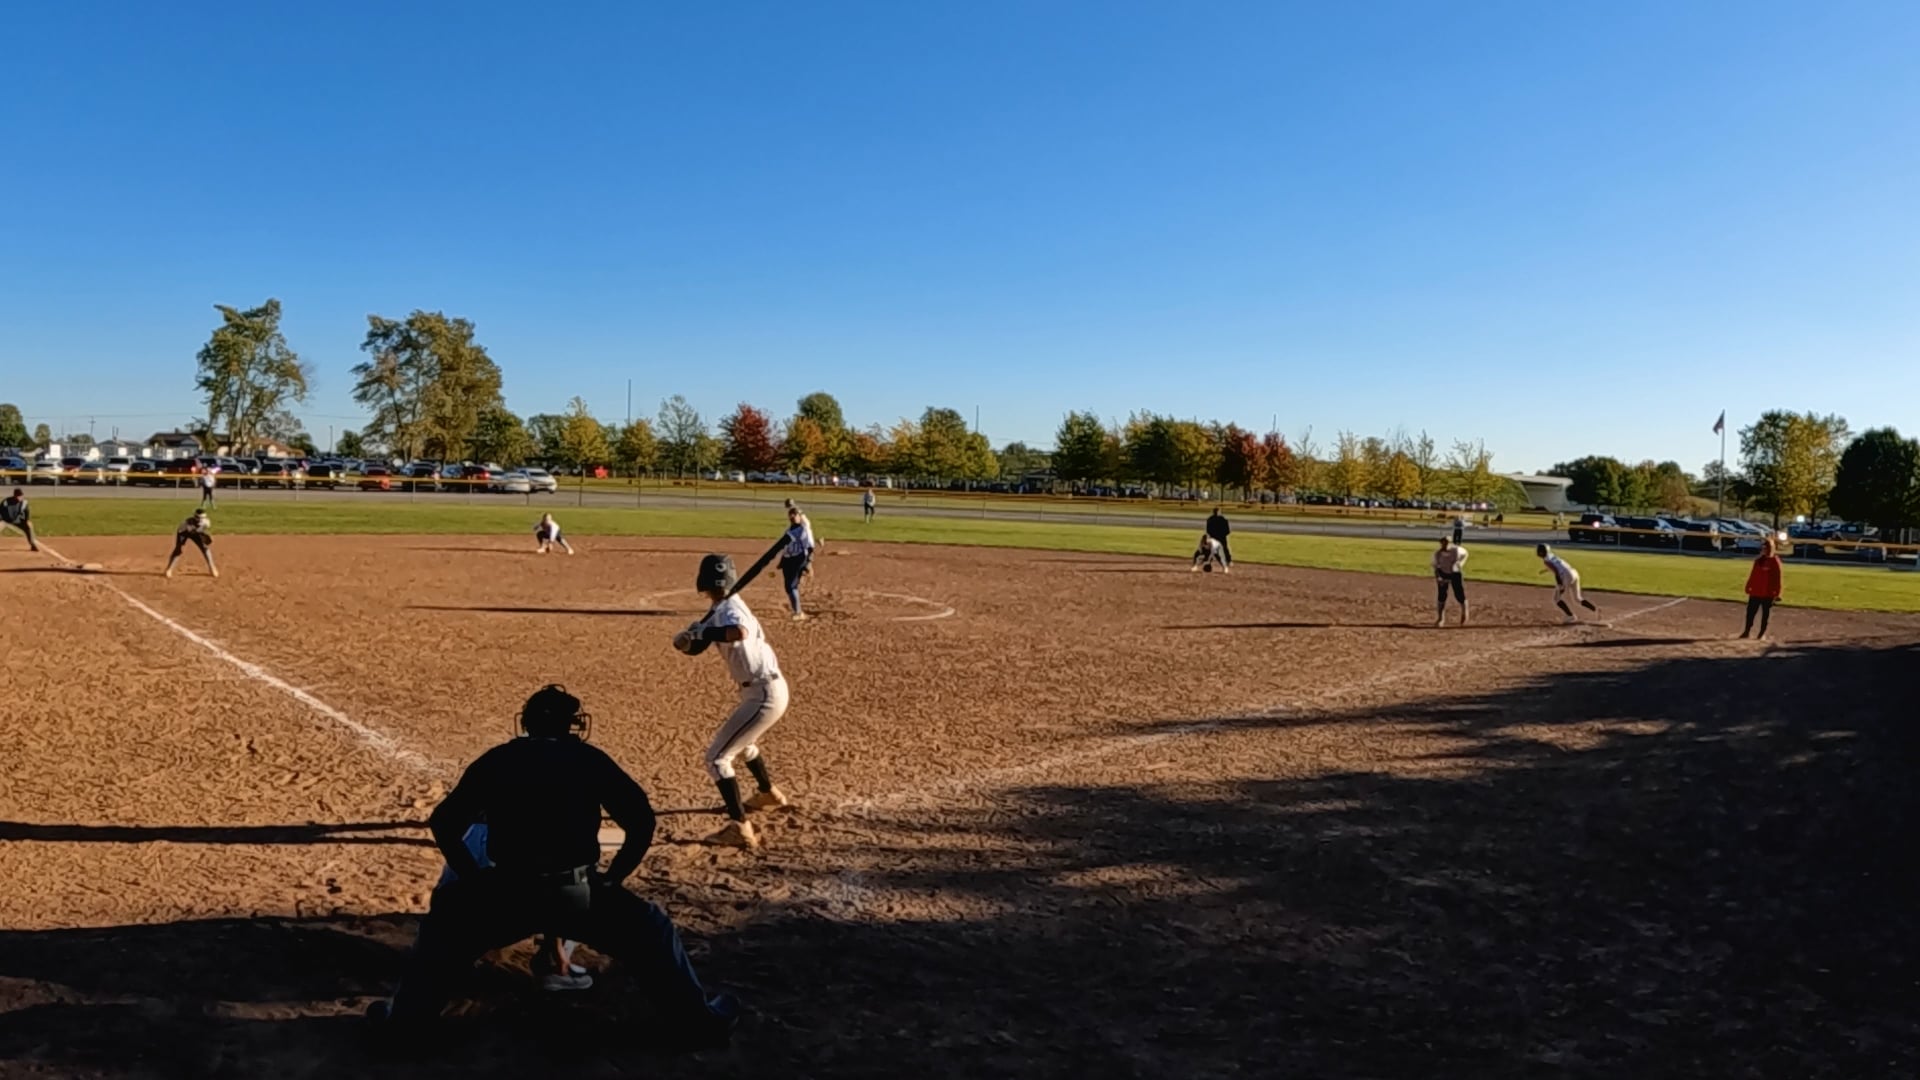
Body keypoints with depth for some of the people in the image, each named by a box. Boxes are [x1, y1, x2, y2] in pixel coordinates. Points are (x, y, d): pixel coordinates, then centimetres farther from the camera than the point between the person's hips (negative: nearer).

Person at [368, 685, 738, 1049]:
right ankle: (701, 1024, 17)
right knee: (652, 932, 19)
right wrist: (613, 876, 14)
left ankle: (402, 1022, 35)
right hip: (577, 893, -2)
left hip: (508, 892, 2)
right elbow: (641, 820, 4)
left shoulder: (496, 759, 17)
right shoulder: (590, 758, 12)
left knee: (445, 921, 32)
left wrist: (474, 879, 22)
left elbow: (445, 823, 15)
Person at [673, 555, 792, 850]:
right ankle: (769, 793, 55)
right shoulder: (721, 609, 11)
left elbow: (740, 633, -43)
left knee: (717, 757, -10)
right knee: (740, 741, 35)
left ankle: (740, 829, -11)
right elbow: (695, 647, 12)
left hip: (764, 694, -10)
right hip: (766, 690, 10)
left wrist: (703, 632, -29)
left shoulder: (729, 608, -19)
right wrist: (687, 640, -11)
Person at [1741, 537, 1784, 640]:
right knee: (1750, 612, 5)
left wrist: (1776, 593, -11)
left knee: (1765, 614, 5)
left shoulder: (1774, 561, -7)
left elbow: (1777, 578, -8)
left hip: (1768, 594, -5)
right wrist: (1748, 587, 9)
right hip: (1755, 592, 5)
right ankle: (1747, 631, 12)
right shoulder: (1758, 560, 9)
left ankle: (1763, 634, 11)